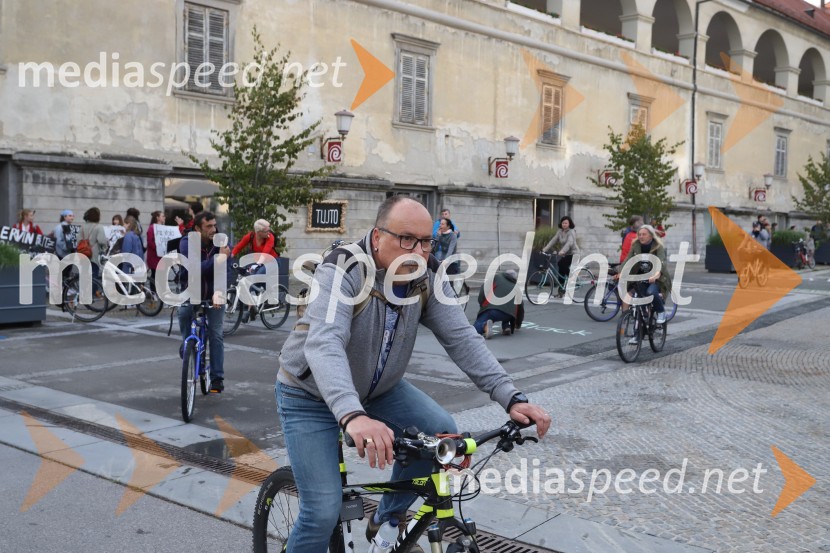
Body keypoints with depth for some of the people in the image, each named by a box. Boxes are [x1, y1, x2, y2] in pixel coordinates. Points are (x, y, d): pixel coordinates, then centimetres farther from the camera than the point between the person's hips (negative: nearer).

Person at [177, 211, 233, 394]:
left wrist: (218, 292, -38)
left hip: (213, 296, 0)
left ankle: (217, 378, 0)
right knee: (187, 339, 4)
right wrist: (217, 258, -35)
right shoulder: (187, 244, -16)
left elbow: (226, 271, -21)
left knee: (216, 335, -7)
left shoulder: (220, 243, -12)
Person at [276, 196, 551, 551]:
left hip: (377, 387, 5)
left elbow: (462, 339, -18)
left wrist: (511, 399, -31)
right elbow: (324, 345, -45)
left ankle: (387, 520, 11)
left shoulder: (427, 277, -13)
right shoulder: (342, 272, -30)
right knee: (323, 512, -14)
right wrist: (352, 416, -62)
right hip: (311, 394, -5)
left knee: (441, 433, -13)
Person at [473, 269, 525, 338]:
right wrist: (518, 324, 49)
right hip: (508, 313, 3)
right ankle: (506, 327, 11)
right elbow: (521, 307, 35)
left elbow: (482, 291, 10)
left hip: (490, 309, -3)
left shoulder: (496, 277, 25)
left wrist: (482, 306, 21)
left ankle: (485, 326, -25)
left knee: (475, 328, 8)